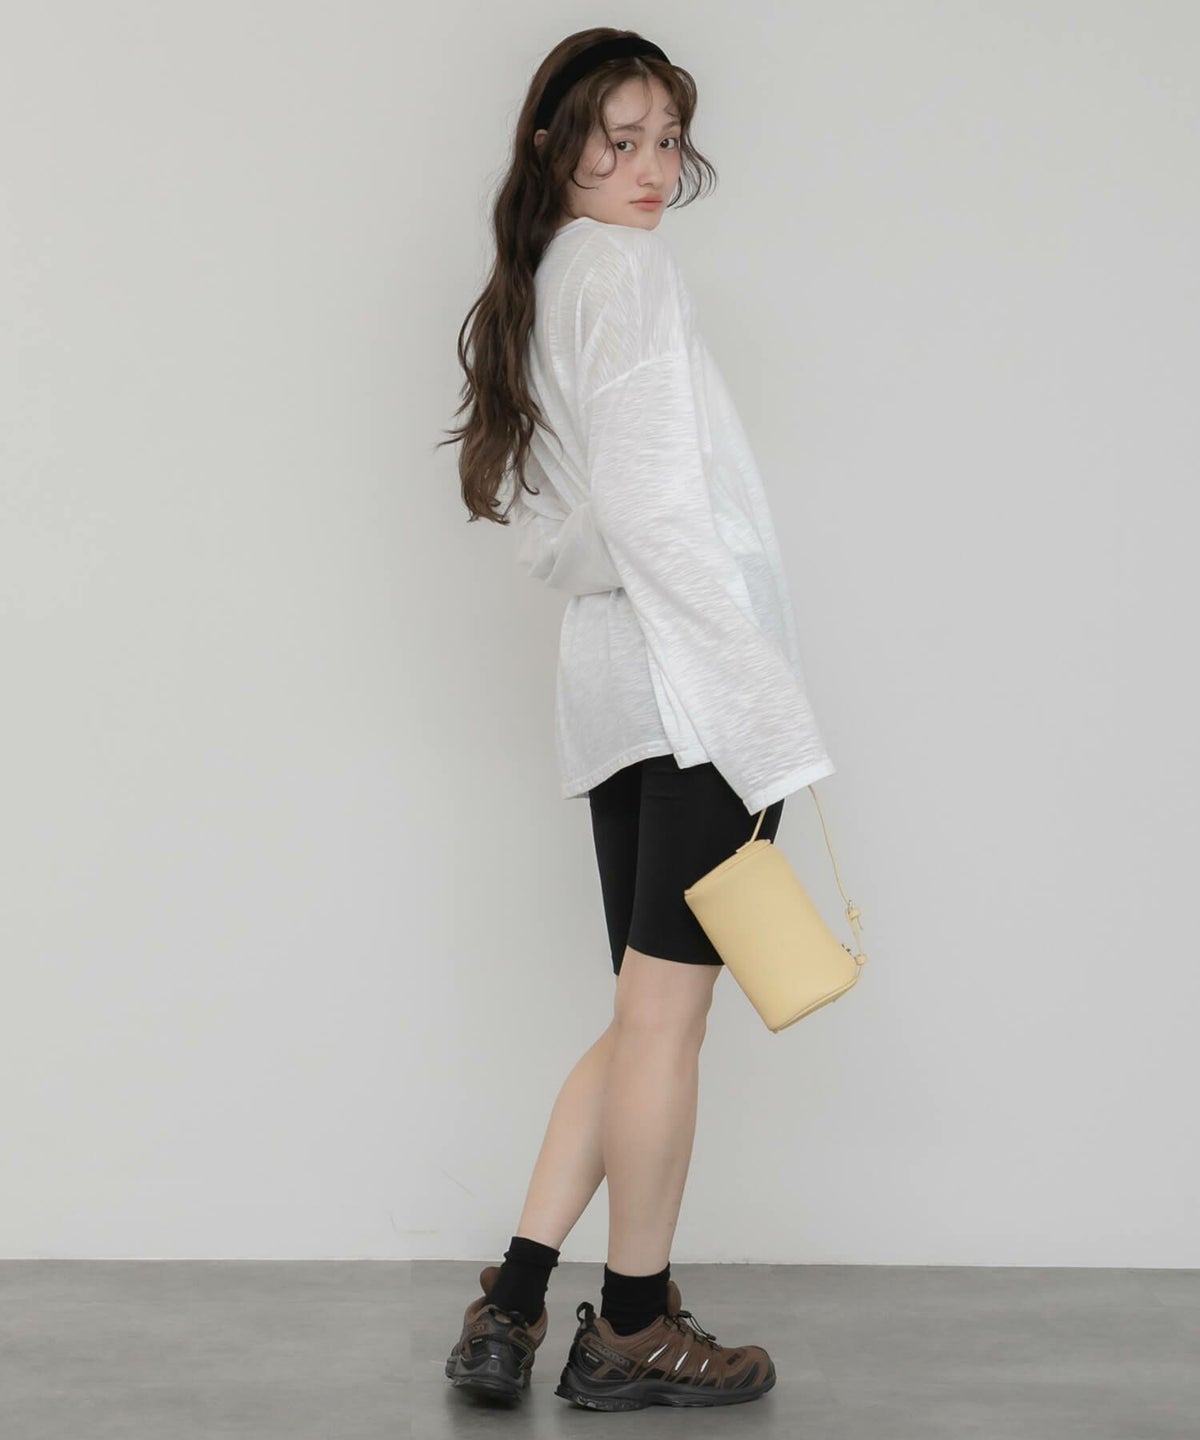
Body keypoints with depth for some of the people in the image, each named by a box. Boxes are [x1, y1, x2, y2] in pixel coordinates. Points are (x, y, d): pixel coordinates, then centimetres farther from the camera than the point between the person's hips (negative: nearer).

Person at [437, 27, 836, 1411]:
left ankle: (512, 1300, 13)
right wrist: (765, 707, -18)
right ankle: (632, 1331, 10)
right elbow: (652, 503, -17)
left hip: (606, 679, 9)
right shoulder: (628, 269, -6)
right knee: (665, 1014, -1)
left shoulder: (527, 295, 20)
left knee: (650, 1017, 14)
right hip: (693, 674, -9)